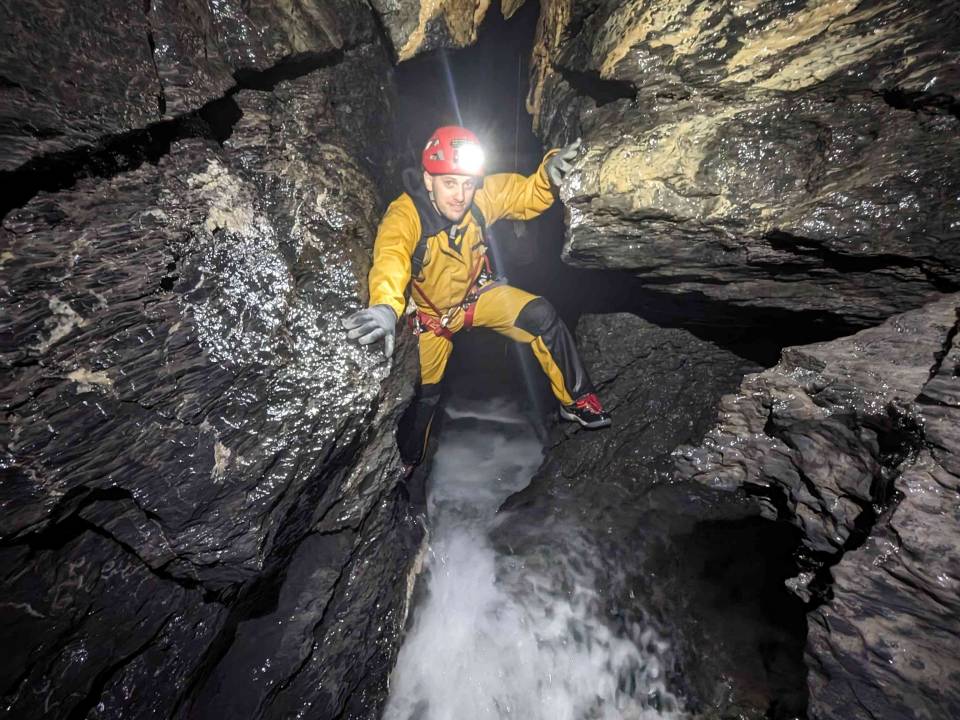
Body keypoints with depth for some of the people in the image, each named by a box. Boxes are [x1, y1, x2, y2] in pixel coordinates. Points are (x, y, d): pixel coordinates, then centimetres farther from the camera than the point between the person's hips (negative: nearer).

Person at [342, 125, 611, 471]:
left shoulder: (483, 195, -18)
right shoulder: (404, 216, -30)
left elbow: (527, 195, -4)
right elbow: (390, 257, -50)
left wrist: (549, 172, -27)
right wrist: (387, 305, -71)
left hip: (477, 292, 3)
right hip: (430, 312, -2)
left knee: (541, 316, -19)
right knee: (425, 392, 6)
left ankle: (577, 400, 2)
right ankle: (406, 459, 38)